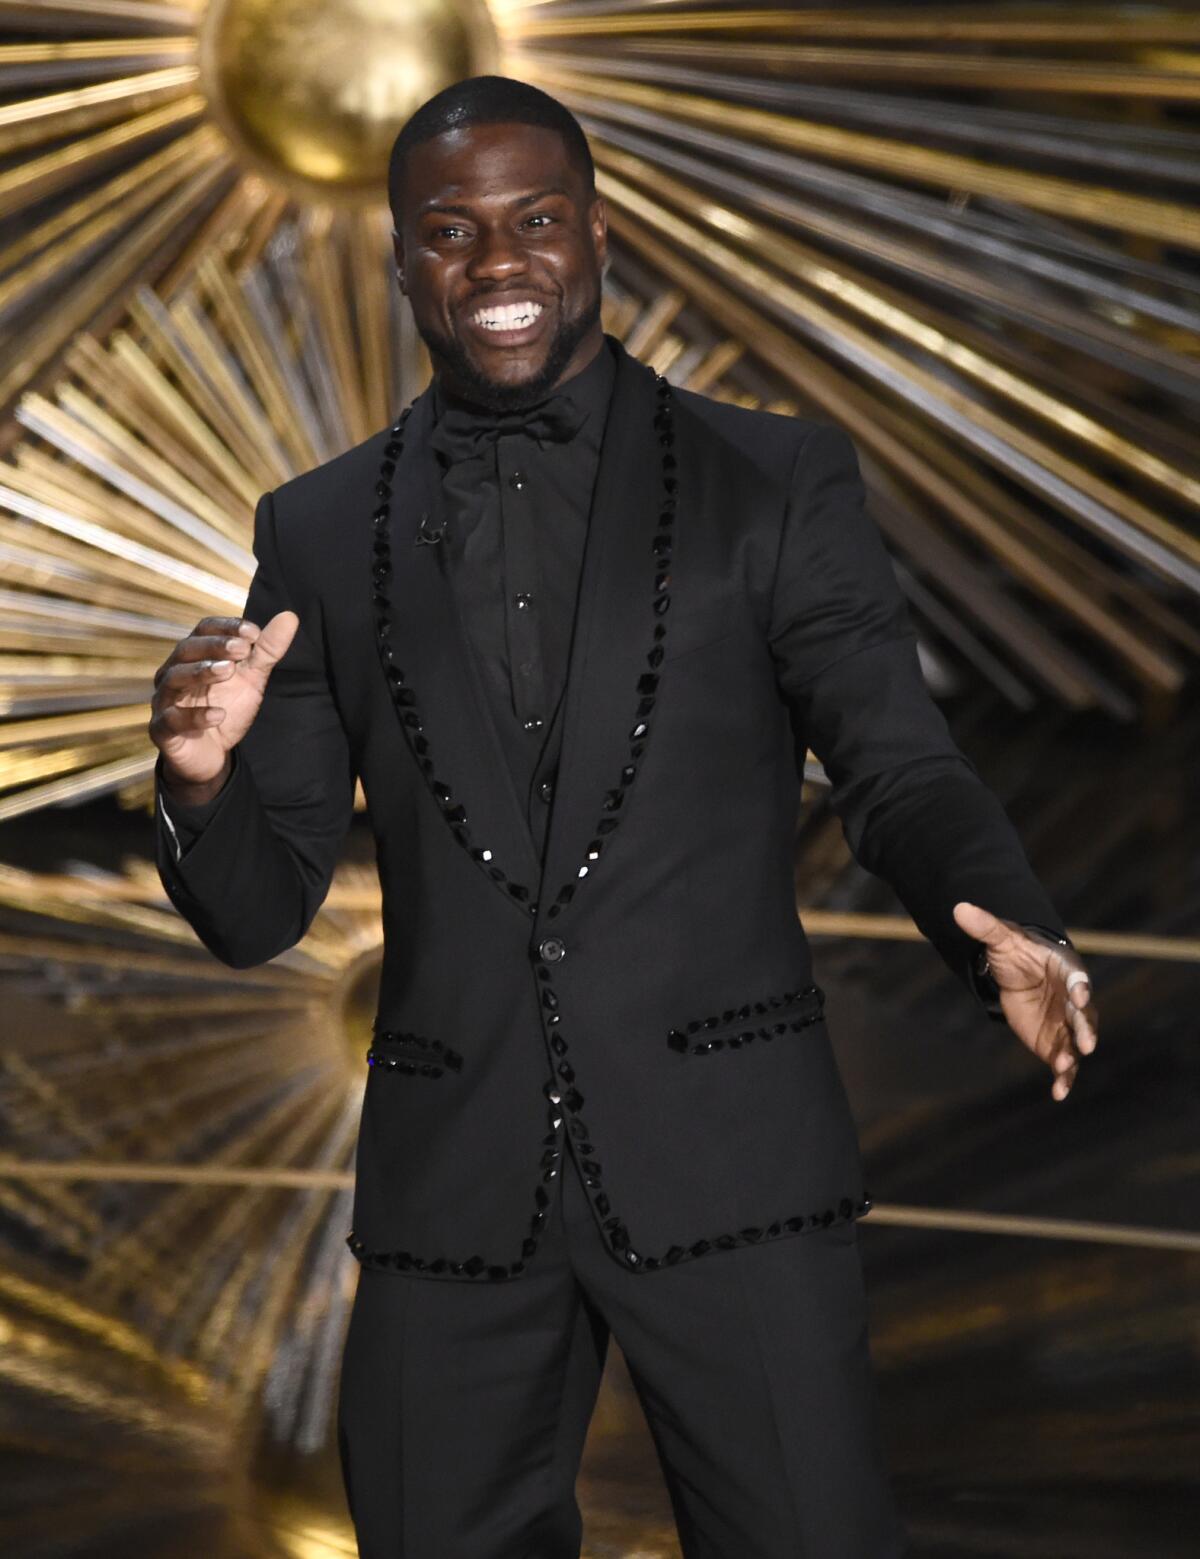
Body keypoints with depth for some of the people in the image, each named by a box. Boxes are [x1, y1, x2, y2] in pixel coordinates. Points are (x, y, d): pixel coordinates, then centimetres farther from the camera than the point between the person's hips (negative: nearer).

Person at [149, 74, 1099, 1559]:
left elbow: (899, 771, 0)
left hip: (726, 1159, -2)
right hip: (452, 1184, 2)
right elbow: (258, 911, 8)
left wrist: (1003, 933, -22)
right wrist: (201, 776, -15)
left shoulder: (778, 481, 4)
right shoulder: (319, 533, 9)